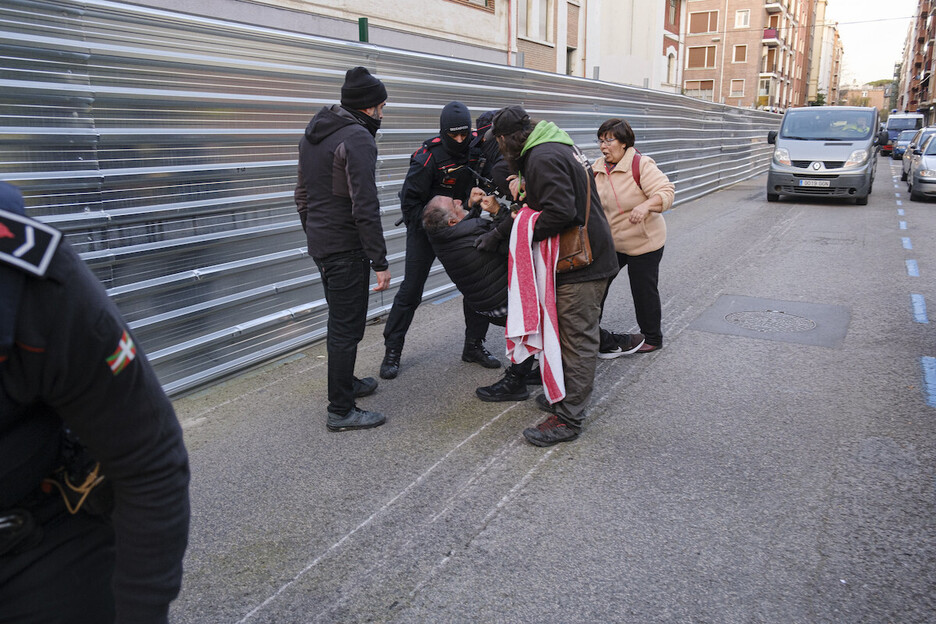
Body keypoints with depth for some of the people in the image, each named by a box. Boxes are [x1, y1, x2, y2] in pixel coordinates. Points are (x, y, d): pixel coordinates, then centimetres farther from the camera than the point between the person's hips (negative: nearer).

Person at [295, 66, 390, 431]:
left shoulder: (313, 134, 14)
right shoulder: (357, 138, -16)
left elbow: (303, 194, 20)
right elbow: (365, 206, -22)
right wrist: (380, 261, -20)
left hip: (319, 243, 9)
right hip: (346, 248, -9)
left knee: (340, 319, 22)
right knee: (347, 327, -2)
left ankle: (345, 383, 39)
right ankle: (341, 411, 6)